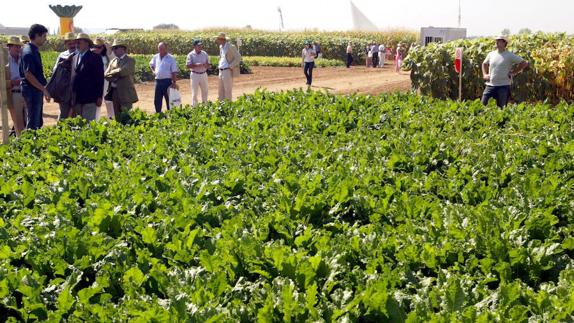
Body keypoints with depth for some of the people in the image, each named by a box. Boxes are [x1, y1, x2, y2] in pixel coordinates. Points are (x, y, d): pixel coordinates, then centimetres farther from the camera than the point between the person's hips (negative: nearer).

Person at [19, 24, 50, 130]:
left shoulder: (34, 51, 13)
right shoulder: (29, 52, -17)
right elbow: (28, 75, -22)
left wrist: (43, 89, 17)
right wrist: (43, 89, -20)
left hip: (36, 90, 10)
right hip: (32, 91, -10)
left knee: (38, 122, 15)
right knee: (33, 123, -5)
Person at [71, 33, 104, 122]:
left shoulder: (95, 57, -4)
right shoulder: (76, 57, 13)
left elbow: (100, 78, -6)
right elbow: (75, 75, 16)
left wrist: (99, 97, -10)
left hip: (89, 97, -6)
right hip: (78, 98, 6)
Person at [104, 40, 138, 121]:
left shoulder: (130, 60, -3)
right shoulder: (113, 61, 16)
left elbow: (123, 71, -19)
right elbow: (106, 75, 7)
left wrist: (113, 72, -3)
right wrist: (117, 75, -9)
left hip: (125, 93, -6)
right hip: (114, 92, 6)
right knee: (117, 118, 9)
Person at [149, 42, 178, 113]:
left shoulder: (171, 58, -5)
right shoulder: (155, 57, 10)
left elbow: (174, 72, -7)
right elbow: (151, 64, 30)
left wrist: (174, 82, -14)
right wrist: (153, 71, 11)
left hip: (167, 81, -5)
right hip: (158, 81, 5)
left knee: (169, 100, 2)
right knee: (157, 100, 9)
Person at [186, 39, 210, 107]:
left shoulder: (204, 53, 8)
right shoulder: (191, 55, -4)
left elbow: (208, 65, 11)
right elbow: (188, 66, -10)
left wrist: (205, 65, -13)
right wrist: (196, 65, -23)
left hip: (204, 74, 4)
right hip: (195, 75, -4)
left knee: (205, 91, 10)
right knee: (194, 92, -3)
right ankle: (194, 106, 2)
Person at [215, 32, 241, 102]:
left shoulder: (231, 47, -13)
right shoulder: (221, 47, 14)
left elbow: (238, 57, -17)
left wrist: (230, 67, -18)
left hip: (228, 72, -9)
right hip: (221, 72, 9)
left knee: (228, 91, -6)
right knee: (221, 91, 9)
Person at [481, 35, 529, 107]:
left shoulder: (509, 55, -4)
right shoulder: (491, 54, 9)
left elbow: (524, 63, -2)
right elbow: (484, 64, 29)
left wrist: (513, 73, -4)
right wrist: (484, 74, 13)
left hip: (503, 86, -4)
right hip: (490, 85, 4)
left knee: (501, 107, 1)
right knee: (483, 104, -1)